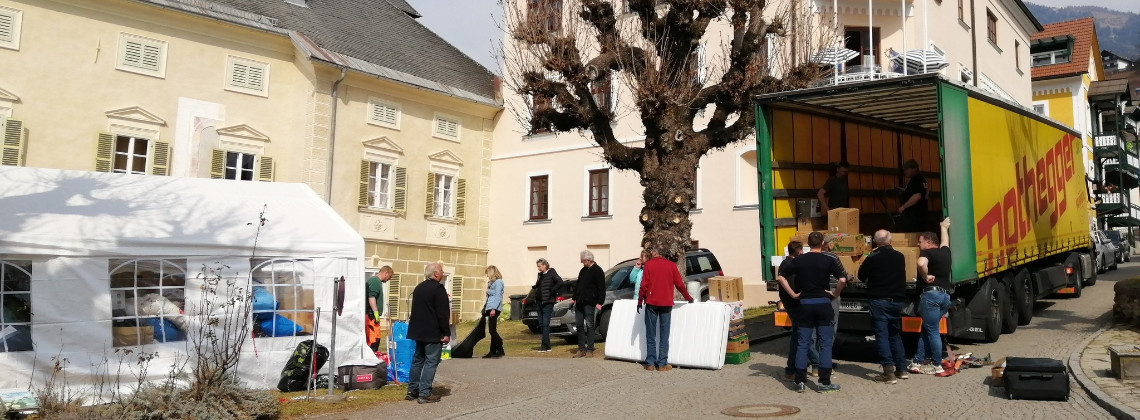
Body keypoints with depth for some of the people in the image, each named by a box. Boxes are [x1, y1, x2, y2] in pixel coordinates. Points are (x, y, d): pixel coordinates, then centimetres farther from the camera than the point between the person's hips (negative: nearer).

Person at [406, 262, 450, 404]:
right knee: (431, 362, -5)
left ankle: (412, 391, 20)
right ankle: (424, 393, -7)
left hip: (418, 332, 9)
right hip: (433, 333, -9)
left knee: (417, 360, 16)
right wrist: (446, 333, -14)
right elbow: (443, 314, -19)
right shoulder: (438, 289, -15)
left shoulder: (419, 288, 12)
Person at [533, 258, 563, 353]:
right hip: (540, 302, 8)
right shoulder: (540, 274, 14)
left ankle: (545, 346, -8)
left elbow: (560, 282, -22)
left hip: (548, 302, -8)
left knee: (545, 324, -9)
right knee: (541, 324, 10)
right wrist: (535, 288, 7)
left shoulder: (551, 273, -9)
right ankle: (547, 345, 17)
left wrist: (552, 290, -17)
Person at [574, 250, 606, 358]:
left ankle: (590, 350, 0)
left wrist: (599, 303, -17)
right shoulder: (583, 270, 18)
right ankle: (581, 349, 12)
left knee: (589, 326, -4)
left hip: (589, 303, -8)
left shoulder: (598, 271, -6)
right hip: (579, 303, 8)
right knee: (579, 325, 6)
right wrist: (574, 298, 20)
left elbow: (602, 288, -11)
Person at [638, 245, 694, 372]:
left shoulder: (649, 264, -2)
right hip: (666, 304, 1)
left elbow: (644, 285, -6)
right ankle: (662, 364, 1)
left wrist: (640, 301, 3)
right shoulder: (671, 265, 3)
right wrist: (688, 298, 18)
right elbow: (679, 285, 3)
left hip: (651, 304, -1)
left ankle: (650, 363, 4)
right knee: (664, 335, 4)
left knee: (651, 334, 5)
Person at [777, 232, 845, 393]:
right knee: (825, 343, 4)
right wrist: (835, 293, 0)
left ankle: (800, 381, 7)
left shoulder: (798, 260, 3)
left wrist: (793, 294, 5)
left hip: (804, 304, 2)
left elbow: (781, 277, 1)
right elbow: (842, 279, -15)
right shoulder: (828, 261, -4)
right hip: (823, 303, -2)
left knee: (802, 343, 7)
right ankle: (824, 382, 4)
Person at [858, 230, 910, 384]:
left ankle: (889, 372, -11)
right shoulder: (900, 257, 4)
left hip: (879, 301, -5)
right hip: (897, 300, 5)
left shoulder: (872, 258, -9)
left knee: (882, 335, -4)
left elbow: (861, 276, 4)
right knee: (895, 334, 18)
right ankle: (901, 369, 20)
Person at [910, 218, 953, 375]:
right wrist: (944, 228, 58)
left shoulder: (926, 252, -4)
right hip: (946, 296, 8)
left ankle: (937, 365, 1)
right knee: (926, 329, 12)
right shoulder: (944, 252, 17)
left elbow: (921, 264, -28)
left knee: (932, 331, -2)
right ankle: (918, 362, 13)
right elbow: (945, 241, 41)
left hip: (931, 293, -8)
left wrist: (926, 277, -12)